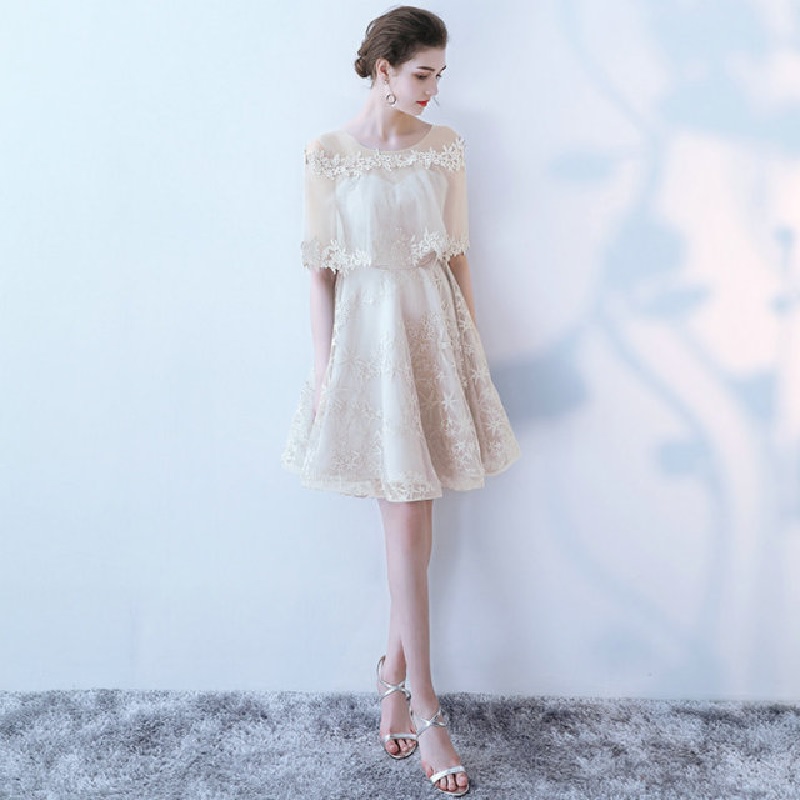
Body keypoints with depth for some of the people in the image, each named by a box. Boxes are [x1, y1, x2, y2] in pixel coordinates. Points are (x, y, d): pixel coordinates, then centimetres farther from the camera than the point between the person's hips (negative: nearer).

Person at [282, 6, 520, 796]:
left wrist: (471, 345, 7)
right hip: (367, 332, -3)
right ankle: (424, 710, 9)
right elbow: (321, 270, -3)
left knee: (414, 513, 7)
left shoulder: (444, 146, 7)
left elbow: (457, 253, 9)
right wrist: (322, 366, -6)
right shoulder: (327, 155, -3)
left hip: (434, 325, 4)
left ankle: (395, 671, 26)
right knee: (407, 519, -3)